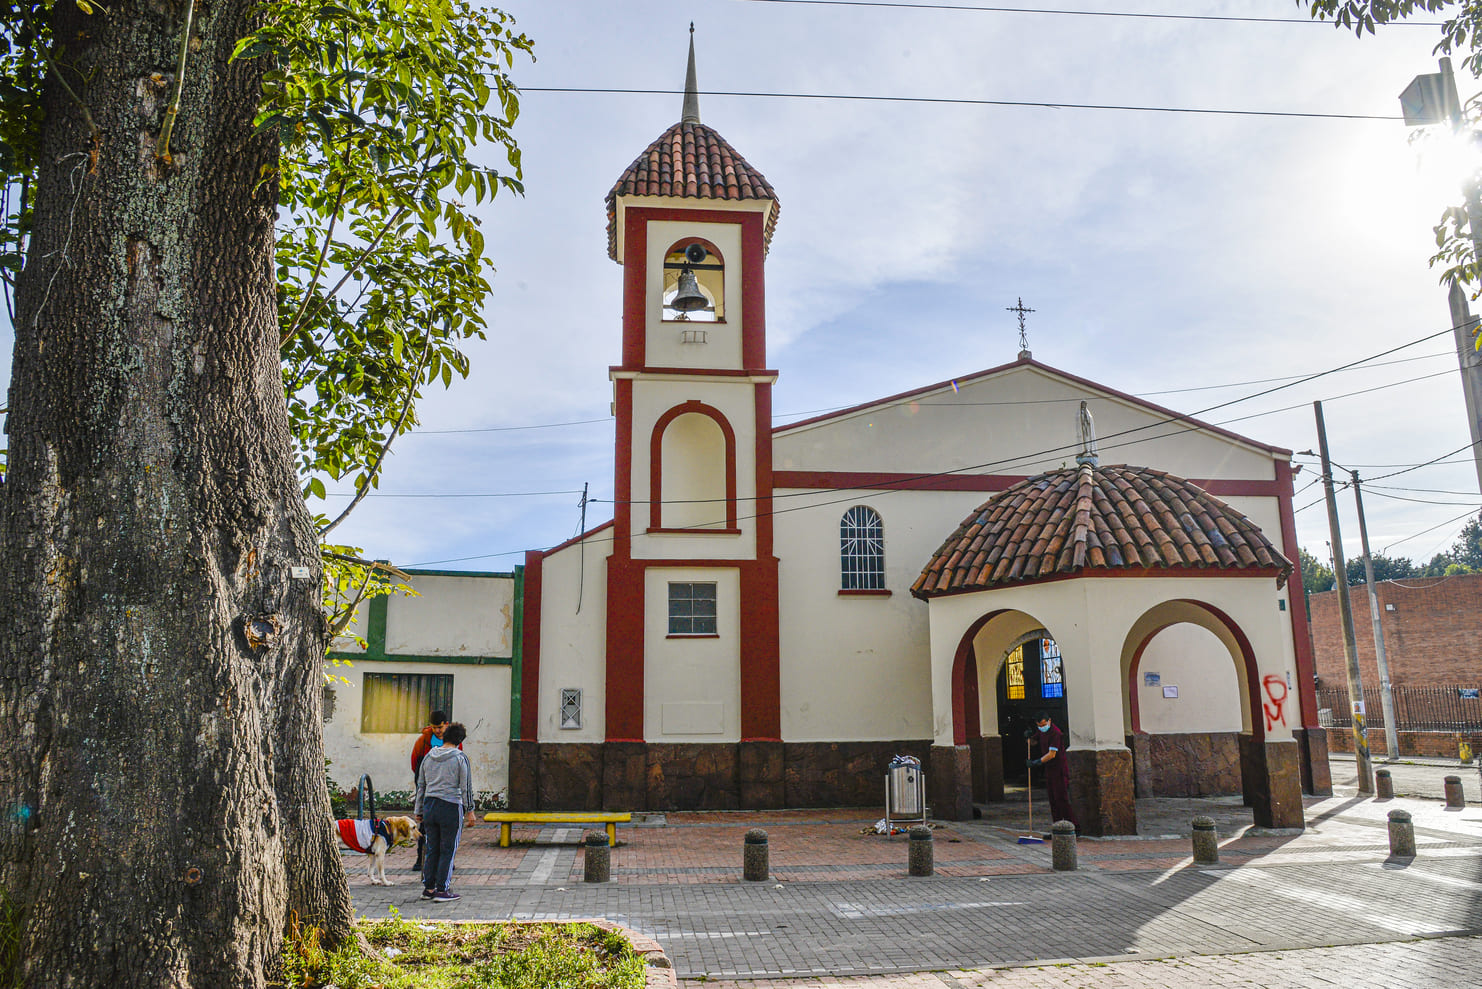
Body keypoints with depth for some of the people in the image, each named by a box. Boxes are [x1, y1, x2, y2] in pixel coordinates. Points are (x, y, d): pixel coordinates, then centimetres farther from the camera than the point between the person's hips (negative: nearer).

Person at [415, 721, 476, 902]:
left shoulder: (428, 756, 10)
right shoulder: (460, 758, -5)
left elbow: (421, 785, 15)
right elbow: (466, 788, -6)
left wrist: (418, 811, 22)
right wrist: (470, 811, -1)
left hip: (429, 806, 5)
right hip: (451, 807, -5)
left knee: (432, 849, 13)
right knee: (448, 850, 2)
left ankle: (428, 888, 16)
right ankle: (442, 890, 4)